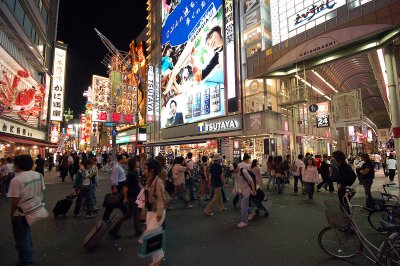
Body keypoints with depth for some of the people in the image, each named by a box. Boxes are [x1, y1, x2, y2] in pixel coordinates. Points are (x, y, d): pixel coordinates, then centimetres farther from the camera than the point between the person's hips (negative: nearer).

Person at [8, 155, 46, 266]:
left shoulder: (16, 180, -22)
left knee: (22, 239, 11)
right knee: (27, 234, 27)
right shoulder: (39, 175, -3)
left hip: (20, 214, -7)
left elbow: (15, 200, -20)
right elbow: (41, 192, 5)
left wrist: (12, 214, -4)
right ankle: (28, 257, 42)